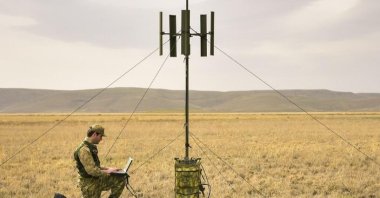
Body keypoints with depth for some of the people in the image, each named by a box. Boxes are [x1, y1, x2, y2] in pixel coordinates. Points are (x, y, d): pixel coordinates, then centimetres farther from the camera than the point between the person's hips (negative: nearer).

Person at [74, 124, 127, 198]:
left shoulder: (91, 147, 9)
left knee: (121, 179, 2)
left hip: (97, 180, 9)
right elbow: (91, 170, -30)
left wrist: (107, 168, 8)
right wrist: (107, 171, -16)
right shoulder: (84, 150, -23)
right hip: (89, 185, -9)